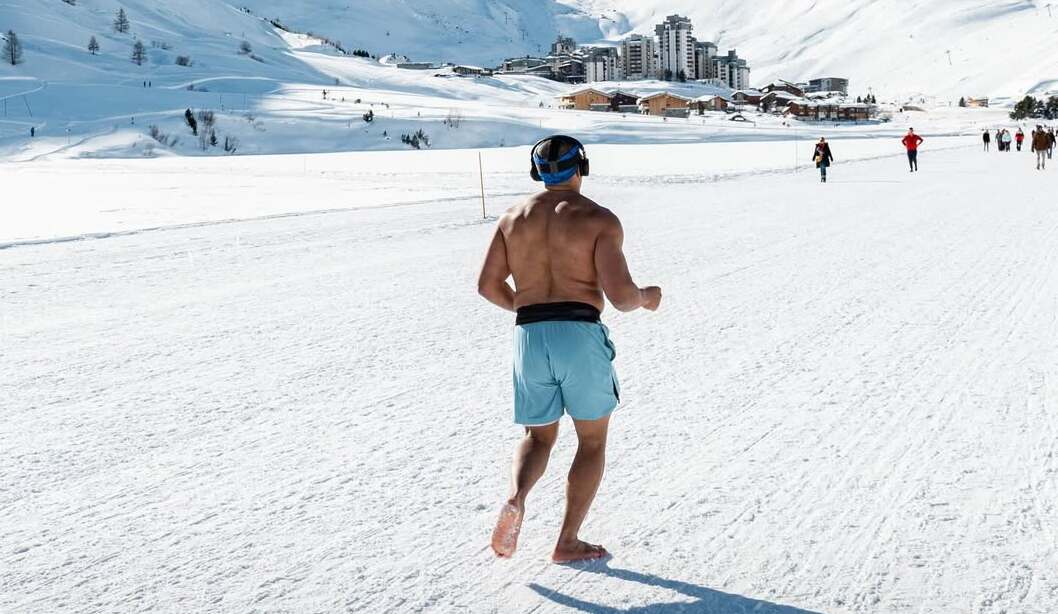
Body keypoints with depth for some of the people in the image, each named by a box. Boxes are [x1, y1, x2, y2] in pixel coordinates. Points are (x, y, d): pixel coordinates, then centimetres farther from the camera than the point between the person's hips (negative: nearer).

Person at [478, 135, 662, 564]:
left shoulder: (514, 217, 11)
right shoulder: (599, 219, -2)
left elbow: (488, 284, 6)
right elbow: (619, 294, -12)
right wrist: (647, 298, 11)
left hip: (530, 338, 4)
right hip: (581, 336, -4)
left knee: (539, 438, 21)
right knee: (593, 441, 15)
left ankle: (516, 500, -9)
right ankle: (568, 543, 13)